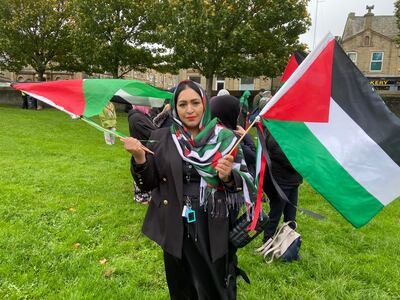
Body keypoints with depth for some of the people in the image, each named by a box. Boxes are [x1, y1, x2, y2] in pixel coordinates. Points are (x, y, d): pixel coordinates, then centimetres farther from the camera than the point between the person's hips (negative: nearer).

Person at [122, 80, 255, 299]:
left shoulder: (225, 138, -4)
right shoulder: (161, 138, -1)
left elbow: (245, 183, 0)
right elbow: (148, 184, 0)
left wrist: (228, 177, -21)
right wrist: (139, 157, -17)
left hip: (216, 230, 0)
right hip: (177, 229, 1)